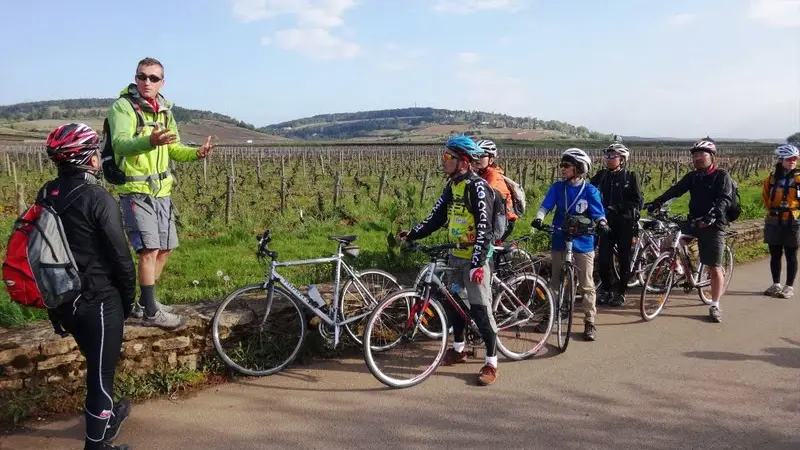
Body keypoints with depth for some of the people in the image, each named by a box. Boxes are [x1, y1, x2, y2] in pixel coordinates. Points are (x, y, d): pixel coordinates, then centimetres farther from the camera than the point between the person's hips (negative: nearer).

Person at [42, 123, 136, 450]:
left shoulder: (45, 195, 3)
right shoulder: (97, 198, -19)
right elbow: (120, 257, -17)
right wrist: (128, 299, -2)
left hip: (62, 300, 8)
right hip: (98, 300, -7)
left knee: (95, 362, 27)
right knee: (102, 370, 7)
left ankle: (106, 414, 48)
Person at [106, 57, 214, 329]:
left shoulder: (164, 111, 12)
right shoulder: (123, 107, -10)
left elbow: (174, 149, 15)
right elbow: (120, 143, -26)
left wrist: (196, 153, -5)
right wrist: (149, 141, -46)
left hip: (162, 191, 8)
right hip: (136, 191, -7)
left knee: (164, 249, 12)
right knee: (149, 250, -12)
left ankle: (144, 302, 27)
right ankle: (151, 312, -1)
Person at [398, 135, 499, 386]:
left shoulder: (477, 186, -17)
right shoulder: (452, 185, 8)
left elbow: (484, 228, -23)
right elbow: (438, 216, 14)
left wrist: (478, 263, -28)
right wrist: (412, 235, 7)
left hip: (474, 257, -8)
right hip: (455, 255, 9)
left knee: (480, 309, -5)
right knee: (451, 301, 15)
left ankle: (491, 363, 5)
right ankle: (458, 350, 34)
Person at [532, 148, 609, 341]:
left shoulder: (590, 190, -6)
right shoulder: (557, 187, 0)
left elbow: (598, 212, -8)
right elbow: (546, 205, -6)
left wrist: (602, 224, -30)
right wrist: (538, 218, -26)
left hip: (583, 243, -2)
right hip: (559, 242, 3)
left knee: (586, 286, 4)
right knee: (555, 282, 14)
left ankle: (590, 322, 14)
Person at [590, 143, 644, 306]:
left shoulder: (630, 176, -3)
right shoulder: (601, 175, 6)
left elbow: (638, 201, -8)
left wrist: (617, 208, -18)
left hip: (624, 224, -2)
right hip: (607, 222, 2)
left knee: (624, 259, 6)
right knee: (604, 258, -2)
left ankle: (620, 292, 19)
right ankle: (606, 289, 18)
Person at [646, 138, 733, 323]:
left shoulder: (722, 176, -6)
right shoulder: (693, 176, 9)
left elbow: (725, 199, -20)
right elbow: (676, 189, -2)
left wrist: (713, 214, -37)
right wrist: (657, 202, -17)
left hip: (713, 225, -5)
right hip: (694, 222, 5)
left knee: (714, 268, -3)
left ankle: (715, 306, 9)